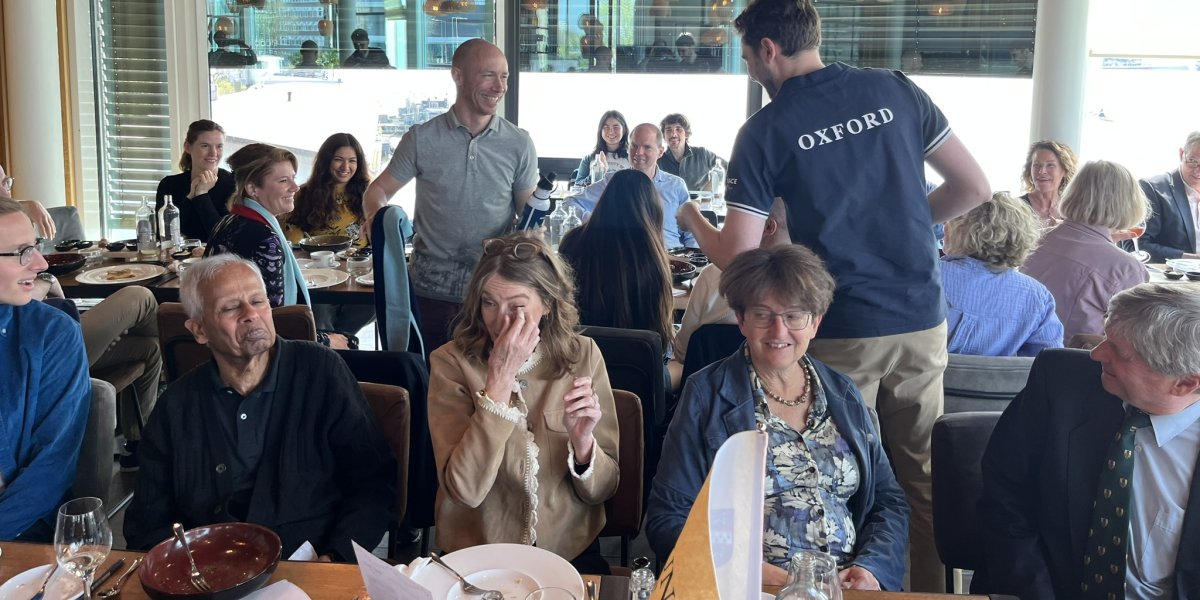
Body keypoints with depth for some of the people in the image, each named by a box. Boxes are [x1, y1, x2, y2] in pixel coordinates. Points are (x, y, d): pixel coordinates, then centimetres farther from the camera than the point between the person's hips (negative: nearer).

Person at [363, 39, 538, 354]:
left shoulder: (519, 144, 2)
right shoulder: (422, 139, 0)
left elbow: (529, 212, 8)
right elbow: (379, 190, 7)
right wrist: (376, 217, -15)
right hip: (430, 289, 0)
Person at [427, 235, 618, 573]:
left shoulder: (582, 356, -3)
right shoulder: (451, 363, -8)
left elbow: (602, 490, 0)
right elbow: (466, 489, -18)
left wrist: (582, 441, -20)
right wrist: (500, 379, -22)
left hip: (572, 555, 0)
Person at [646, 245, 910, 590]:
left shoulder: (843, 395, 13)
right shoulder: (706, 395, 1)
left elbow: (889, 502, 15)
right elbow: (666, 517, -2)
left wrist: (871, 567, -5)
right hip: (749, 589, -3)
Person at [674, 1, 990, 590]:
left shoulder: (766, 131, -7)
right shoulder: (897, 90, 3)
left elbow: (737, 258, -8)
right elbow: (974, 188, 6)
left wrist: (692, 220, 12)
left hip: (842, 334, -3)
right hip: (922, 320, 4)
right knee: (925, 479, 15)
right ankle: (932, 590, 25)